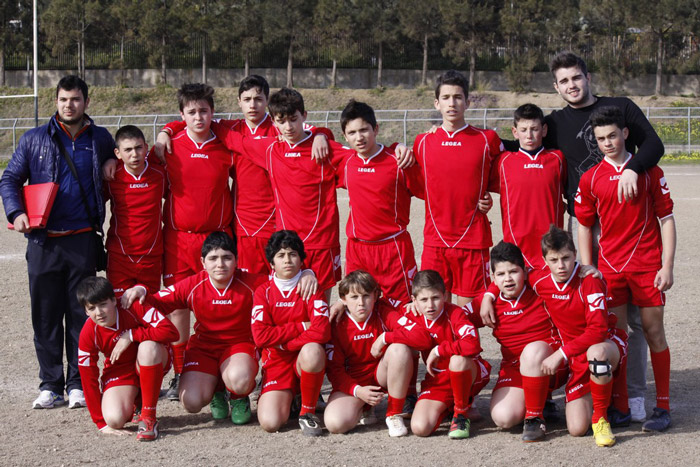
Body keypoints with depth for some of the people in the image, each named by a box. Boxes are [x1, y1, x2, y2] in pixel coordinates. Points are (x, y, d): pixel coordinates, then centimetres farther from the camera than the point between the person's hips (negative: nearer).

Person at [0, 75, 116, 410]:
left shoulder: (100, 139, 8)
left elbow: (121, 152, 29)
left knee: (81, 315, 3)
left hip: (83, 240, 0)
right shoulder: (34, 139, 5)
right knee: (45, 315, 3)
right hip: (43, 242, 0)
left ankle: (78, 384, 11)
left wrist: (112, 161, 6)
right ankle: (50, 385, 10)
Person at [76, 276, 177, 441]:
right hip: (119, 371, 1)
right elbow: (88, 379, -12)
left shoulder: (133, 307, -24)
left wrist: (130, 335, -32)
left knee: (148, 345, -37)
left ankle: (149, 416, -26)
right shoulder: (88, 334, -18)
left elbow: (171, 331, -35)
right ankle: (136, 398, 14)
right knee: (115, 419, -26)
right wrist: (101, 423, -12)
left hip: (151, 361, -1)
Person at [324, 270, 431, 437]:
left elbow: (423, 337, -26)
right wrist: (357, 391, -24)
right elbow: (334, 369, -8)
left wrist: (384, 338, -27)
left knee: (400, 347, -32)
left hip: (382, 375, 0)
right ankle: (365, 408, 10)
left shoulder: (384, 313, -13)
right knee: (335, 424, -29)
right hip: (353, 382, 0)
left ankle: (394, 414, -16)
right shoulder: (336, 325, -10)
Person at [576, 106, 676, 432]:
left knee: (654, 332, 0)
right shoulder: (590, 179, 5)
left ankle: (663, 406, 6)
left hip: (647, 265, -2)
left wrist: (667, 266, -5)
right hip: (609, 267, 2)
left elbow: (666, 219, 2)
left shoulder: (649, 171, 1)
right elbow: (584, 227, 11)